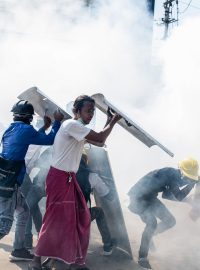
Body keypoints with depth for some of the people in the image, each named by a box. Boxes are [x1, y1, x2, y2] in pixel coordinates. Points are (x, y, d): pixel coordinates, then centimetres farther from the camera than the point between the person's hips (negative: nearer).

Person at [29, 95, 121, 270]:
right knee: (55, 219, -5)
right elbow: (100, 138, -21)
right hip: (59, 178, -10)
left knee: (81, 217, 9)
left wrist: (109, 123, 12)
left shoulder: (79, 129, 12)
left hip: (69, 178, 10)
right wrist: (113, 122, -7)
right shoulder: (71, 125, -18)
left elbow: (100, 142, 18)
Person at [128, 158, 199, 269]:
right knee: (152, 223, -27)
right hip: (139, 196, -9)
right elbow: (179, 197, -26)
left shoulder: (175, 177, 2)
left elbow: (166, 195, 8)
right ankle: (142, 258, -18)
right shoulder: (172, 173, -24)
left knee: (171, 221, 8)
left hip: (150, 197, 9)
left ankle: (148, 236, 28)